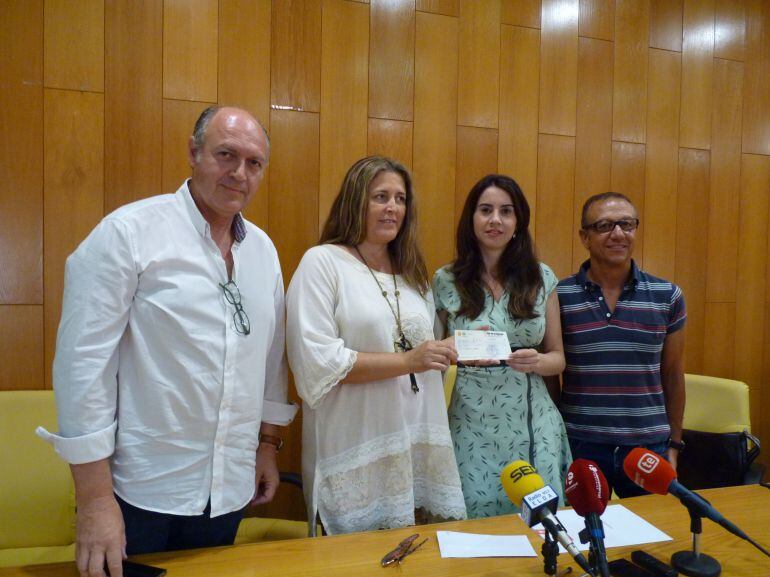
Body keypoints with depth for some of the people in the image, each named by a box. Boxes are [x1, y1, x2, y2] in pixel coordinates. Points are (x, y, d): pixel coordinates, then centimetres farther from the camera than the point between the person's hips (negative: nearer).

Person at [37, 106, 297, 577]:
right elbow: (84, 361, -14)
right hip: (142, 492, -5)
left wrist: (268, 444, 14)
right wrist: (94, 498, -14)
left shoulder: (263, 249, 6)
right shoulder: (130, 232, -12)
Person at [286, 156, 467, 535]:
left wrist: (453, 351, 3)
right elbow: (317, 362, -18)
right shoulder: (323, 262, -7)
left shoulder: (412, 272, 16)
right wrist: (407, 361, -19)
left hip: (418, 445, 6)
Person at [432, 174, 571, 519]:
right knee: (475, 521, 7)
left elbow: (557, 358, 8)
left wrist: (535, 362, -13)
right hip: (472, 425, -1)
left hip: (533, 424, 1)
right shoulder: (446, 281, -2)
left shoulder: (542, 278, 2)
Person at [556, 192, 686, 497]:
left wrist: (674, 444, 9)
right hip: (580, 447, -1)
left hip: (649, 446, 2)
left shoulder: (668, 296, 0)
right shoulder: (559, 296, -5)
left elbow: (672, 375, 8)